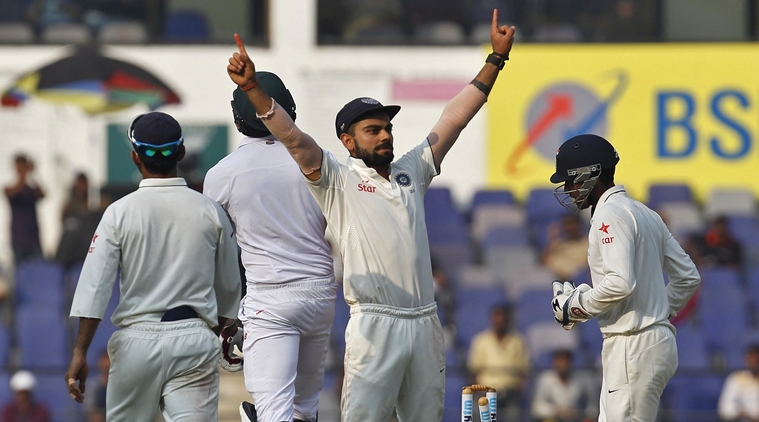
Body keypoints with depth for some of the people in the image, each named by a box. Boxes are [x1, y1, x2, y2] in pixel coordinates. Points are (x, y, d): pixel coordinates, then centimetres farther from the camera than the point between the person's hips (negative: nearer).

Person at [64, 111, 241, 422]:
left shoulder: (120, 212, -2)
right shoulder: (210, 211, 4)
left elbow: (93, 287, -8)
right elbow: (228, 289, 14)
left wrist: (80, 354, -7)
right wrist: (220, 331, 32)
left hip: (136, 339, -1)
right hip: (195, 338, 1)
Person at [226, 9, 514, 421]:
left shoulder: (411, 171, 17)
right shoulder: (338, 180, 2)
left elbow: (454, 119, 20)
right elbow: (292, 137, -10)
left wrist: (496, 59, 19)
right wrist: (252, 88, -24)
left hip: (425, 322, 6)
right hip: (374, 323, -6)